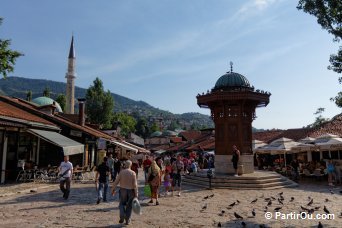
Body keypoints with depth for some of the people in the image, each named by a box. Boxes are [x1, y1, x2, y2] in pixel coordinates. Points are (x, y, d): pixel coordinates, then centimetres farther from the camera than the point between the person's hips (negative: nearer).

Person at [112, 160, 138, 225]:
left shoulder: (121, 172, -6)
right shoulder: (133, 173, -9)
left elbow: (116, 182, -4)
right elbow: (135, 184, -12)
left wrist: (113, 189, 9)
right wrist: (136, 193, -8)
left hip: (123, 190, 1)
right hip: (131, 191, 0)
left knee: (122, 203, 19)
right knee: (129, 205, 14)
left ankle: (122, 215, -3)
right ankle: (127, 220, 17)